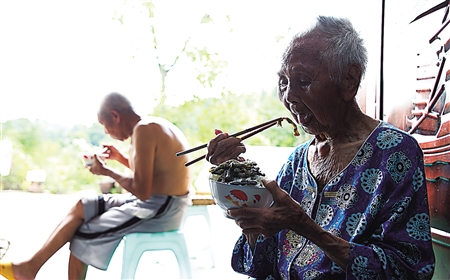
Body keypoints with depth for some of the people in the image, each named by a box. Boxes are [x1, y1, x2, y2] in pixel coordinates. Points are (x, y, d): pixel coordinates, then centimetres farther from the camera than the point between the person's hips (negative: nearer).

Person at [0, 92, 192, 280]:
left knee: (82, 237, -1)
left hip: (158, 211, -10)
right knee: (83, 207, 12)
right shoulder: (154, 125, 11)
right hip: (161, 203, 10)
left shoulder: (144, 130, -20)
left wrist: (107, 172, -11)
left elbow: (142, 192, -25)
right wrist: (120, 158, 15)